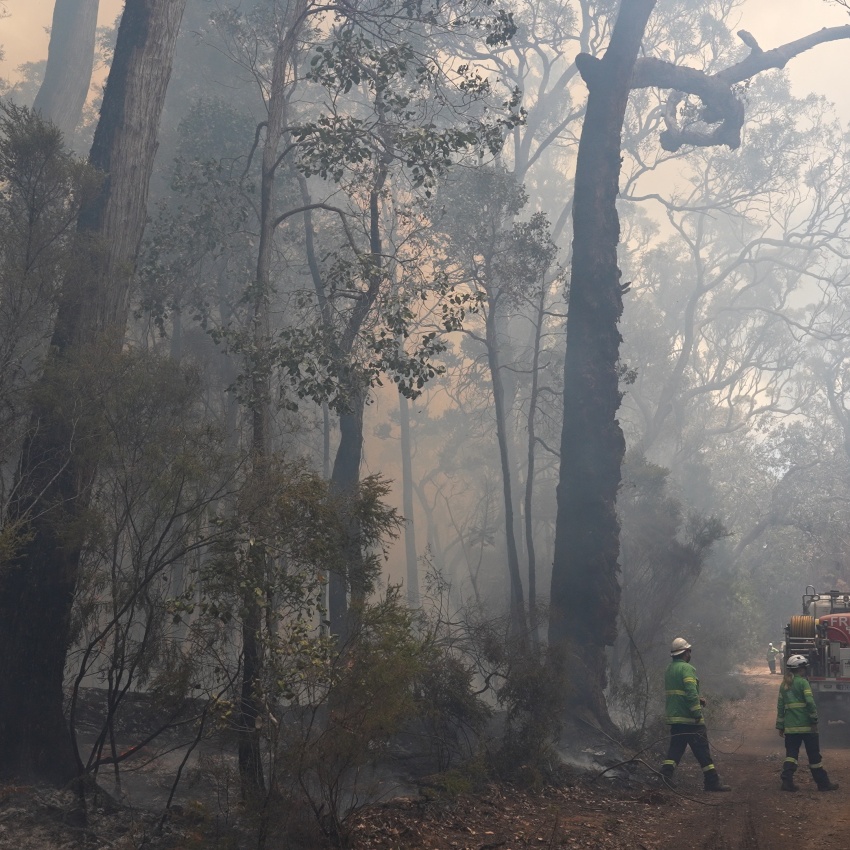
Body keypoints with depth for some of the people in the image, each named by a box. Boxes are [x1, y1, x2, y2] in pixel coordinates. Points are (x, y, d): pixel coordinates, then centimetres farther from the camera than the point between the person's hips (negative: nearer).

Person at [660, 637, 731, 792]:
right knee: (702, 749, -1)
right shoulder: (686, 669, -13)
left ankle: (666, 773, -3)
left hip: (674, 717, 8)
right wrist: (697, 712, -20)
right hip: (689, 718, -8)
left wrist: (698, 699, 17)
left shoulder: (669, 669, 15)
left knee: (676, 747, 11)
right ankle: (712, 781, 3)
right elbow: (691, 692, -23)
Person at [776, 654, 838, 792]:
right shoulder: (803, 682, -7)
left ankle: (787, 781, -5)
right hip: (806, 725, -5)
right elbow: (810, 702, -15)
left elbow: (780, 706, 12)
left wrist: (780, 726, 15)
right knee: (814, 755, 5)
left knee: (791, 754, 8)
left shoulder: (784, 685, 11)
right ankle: (822, 783, 13)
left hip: (790, 727, 5)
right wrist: (814, 720, -9)